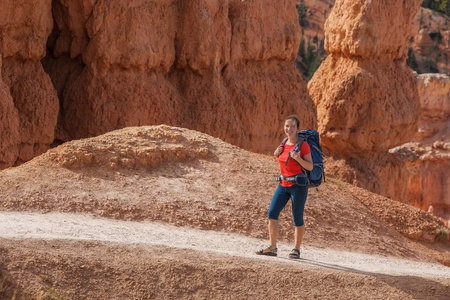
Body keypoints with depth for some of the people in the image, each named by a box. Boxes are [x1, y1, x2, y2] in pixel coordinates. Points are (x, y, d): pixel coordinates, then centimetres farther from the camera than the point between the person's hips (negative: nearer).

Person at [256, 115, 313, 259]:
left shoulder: (303, 145, -8)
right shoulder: (284, 144, 11)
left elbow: (310, 167, -7)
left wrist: (298, 158, -22)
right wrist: (277, 155, 5)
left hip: (298, 185, -6)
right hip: (283, 184, 6)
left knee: (297, 219, 0)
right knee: (272, 213, -3)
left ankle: (296, 249, 14)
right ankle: (272, 248, 2)